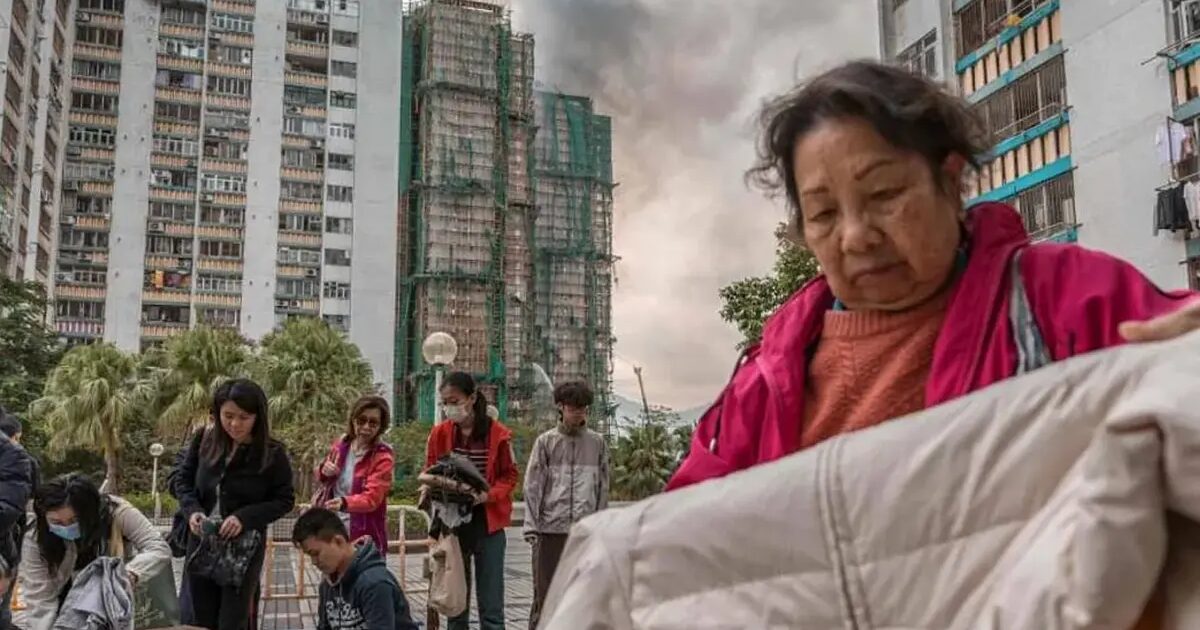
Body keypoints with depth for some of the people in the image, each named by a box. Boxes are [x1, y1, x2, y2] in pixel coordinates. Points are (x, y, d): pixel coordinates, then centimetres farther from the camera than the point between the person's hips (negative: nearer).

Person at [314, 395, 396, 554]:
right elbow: (323, 479, 18)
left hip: (365, 537, -6)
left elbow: (371, 498, -25)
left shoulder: (383, 457, -14)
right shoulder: (341, 444, 3)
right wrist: (324, 472, -6)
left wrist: (344, 503, -45)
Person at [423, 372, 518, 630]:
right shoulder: (439, 433, 0)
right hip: (452, 524, 2)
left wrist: (487, 495, -17)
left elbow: (510, 476, 1)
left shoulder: (498, 433, -8)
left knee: (491, 607, 1)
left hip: (488, 524, -2)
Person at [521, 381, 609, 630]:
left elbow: (602, 488, 9)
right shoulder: (545, 441, 4)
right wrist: (531, 526, -7)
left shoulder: (597, 443, 8)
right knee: (544, 594, 2)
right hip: (550, 529, -1)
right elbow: (533, 486, 0)